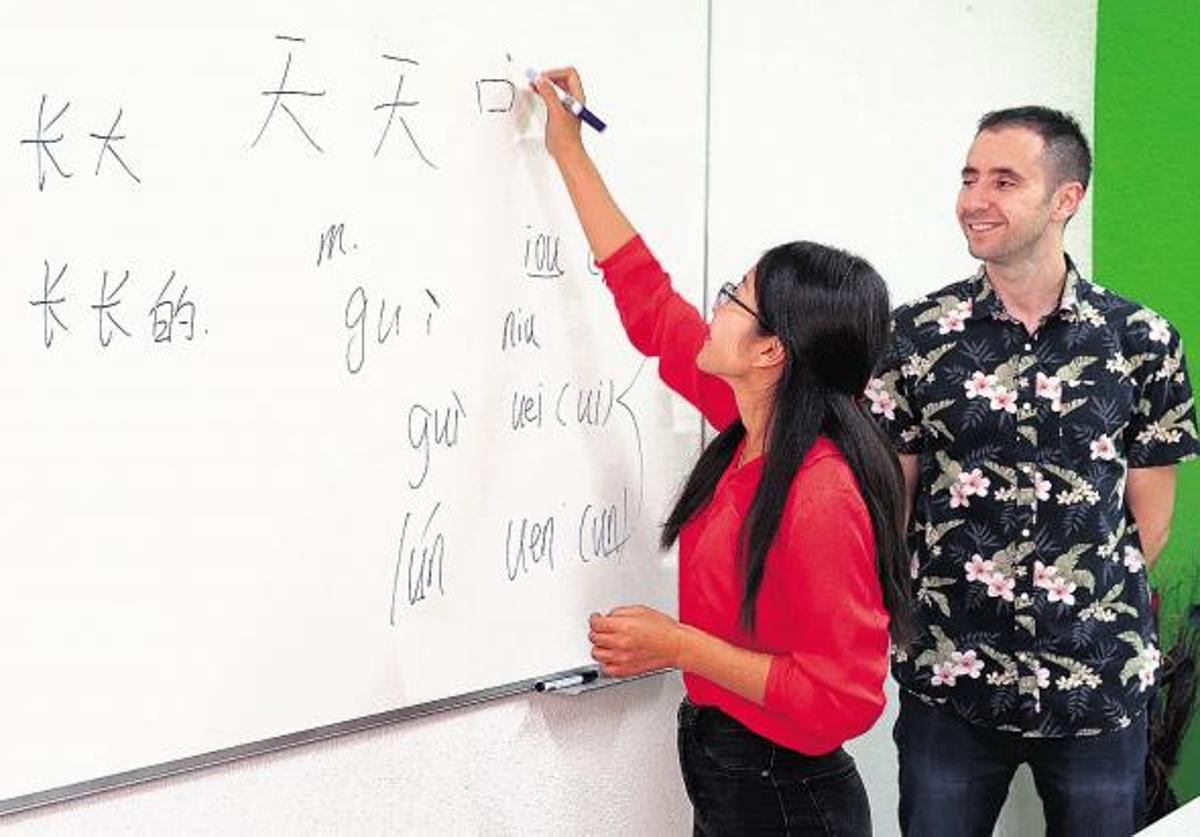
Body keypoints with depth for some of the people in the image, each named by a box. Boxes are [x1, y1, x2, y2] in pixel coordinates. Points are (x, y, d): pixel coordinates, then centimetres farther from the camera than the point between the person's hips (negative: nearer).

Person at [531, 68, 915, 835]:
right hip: (718, 768, 8)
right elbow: (648, 303, 7)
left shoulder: (821, 494, -27)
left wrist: (677, 646, -24)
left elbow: (845, 699, -26)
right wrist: (569, 153, 11)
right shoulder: (758, 423, -3)